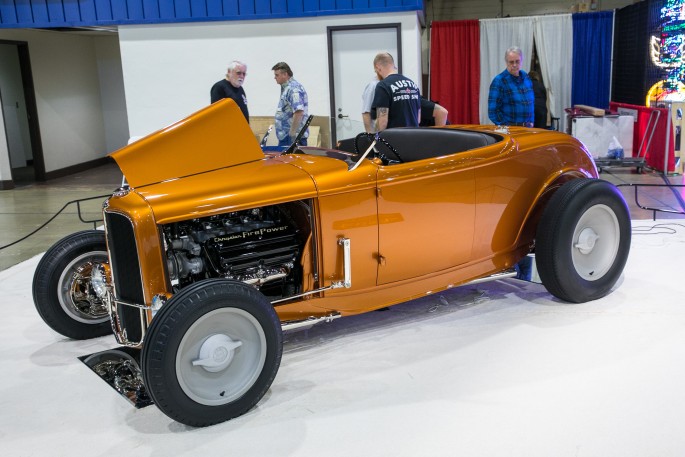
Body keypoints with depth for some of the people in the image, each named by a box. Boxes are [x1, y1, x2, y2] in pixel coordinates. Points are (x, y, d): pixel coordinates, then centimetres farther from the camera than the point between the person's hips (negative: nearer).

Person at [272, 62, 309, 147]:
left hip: (293, 137, -10)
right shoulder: (285, 88, 16)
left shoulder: (294, 89, -15)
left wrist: (292, 134, -25)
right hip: (284, 136, 10)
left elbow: (299, 112, -25)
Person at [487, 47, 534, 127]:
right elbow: (493, 110, -10)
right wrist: (506, 126, -13)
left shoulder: (526, 77, 11)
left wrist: (531, 121, 11)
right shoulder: (499, 81, -7)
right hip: (508, 128, -5)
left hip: (527, 127, 5)